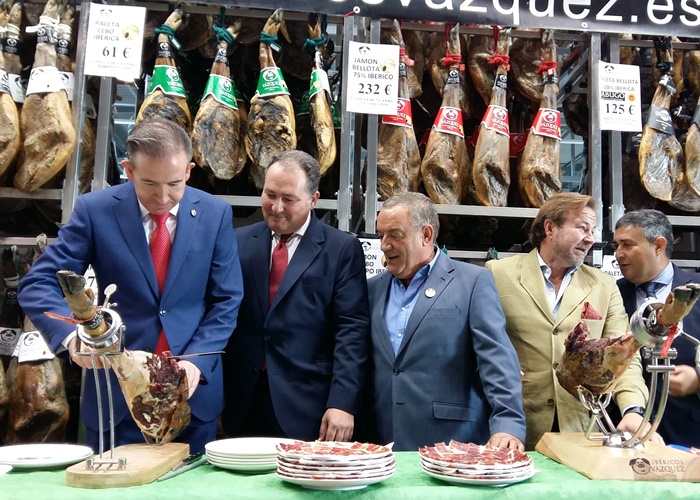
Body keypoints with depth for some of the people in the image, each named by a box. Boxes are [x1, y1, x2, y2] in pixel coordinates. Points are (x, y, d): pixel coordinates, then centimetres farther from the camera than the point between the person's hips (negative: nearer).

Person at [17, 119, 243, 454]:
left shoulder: (215, 213, -4)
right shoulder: (95, 210, -7)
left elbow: (226, 301, -2)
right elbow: (39, 284, -7)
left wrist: (197, 362, -16)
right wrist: (72, 334, -26)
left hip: (194, 389, 1)